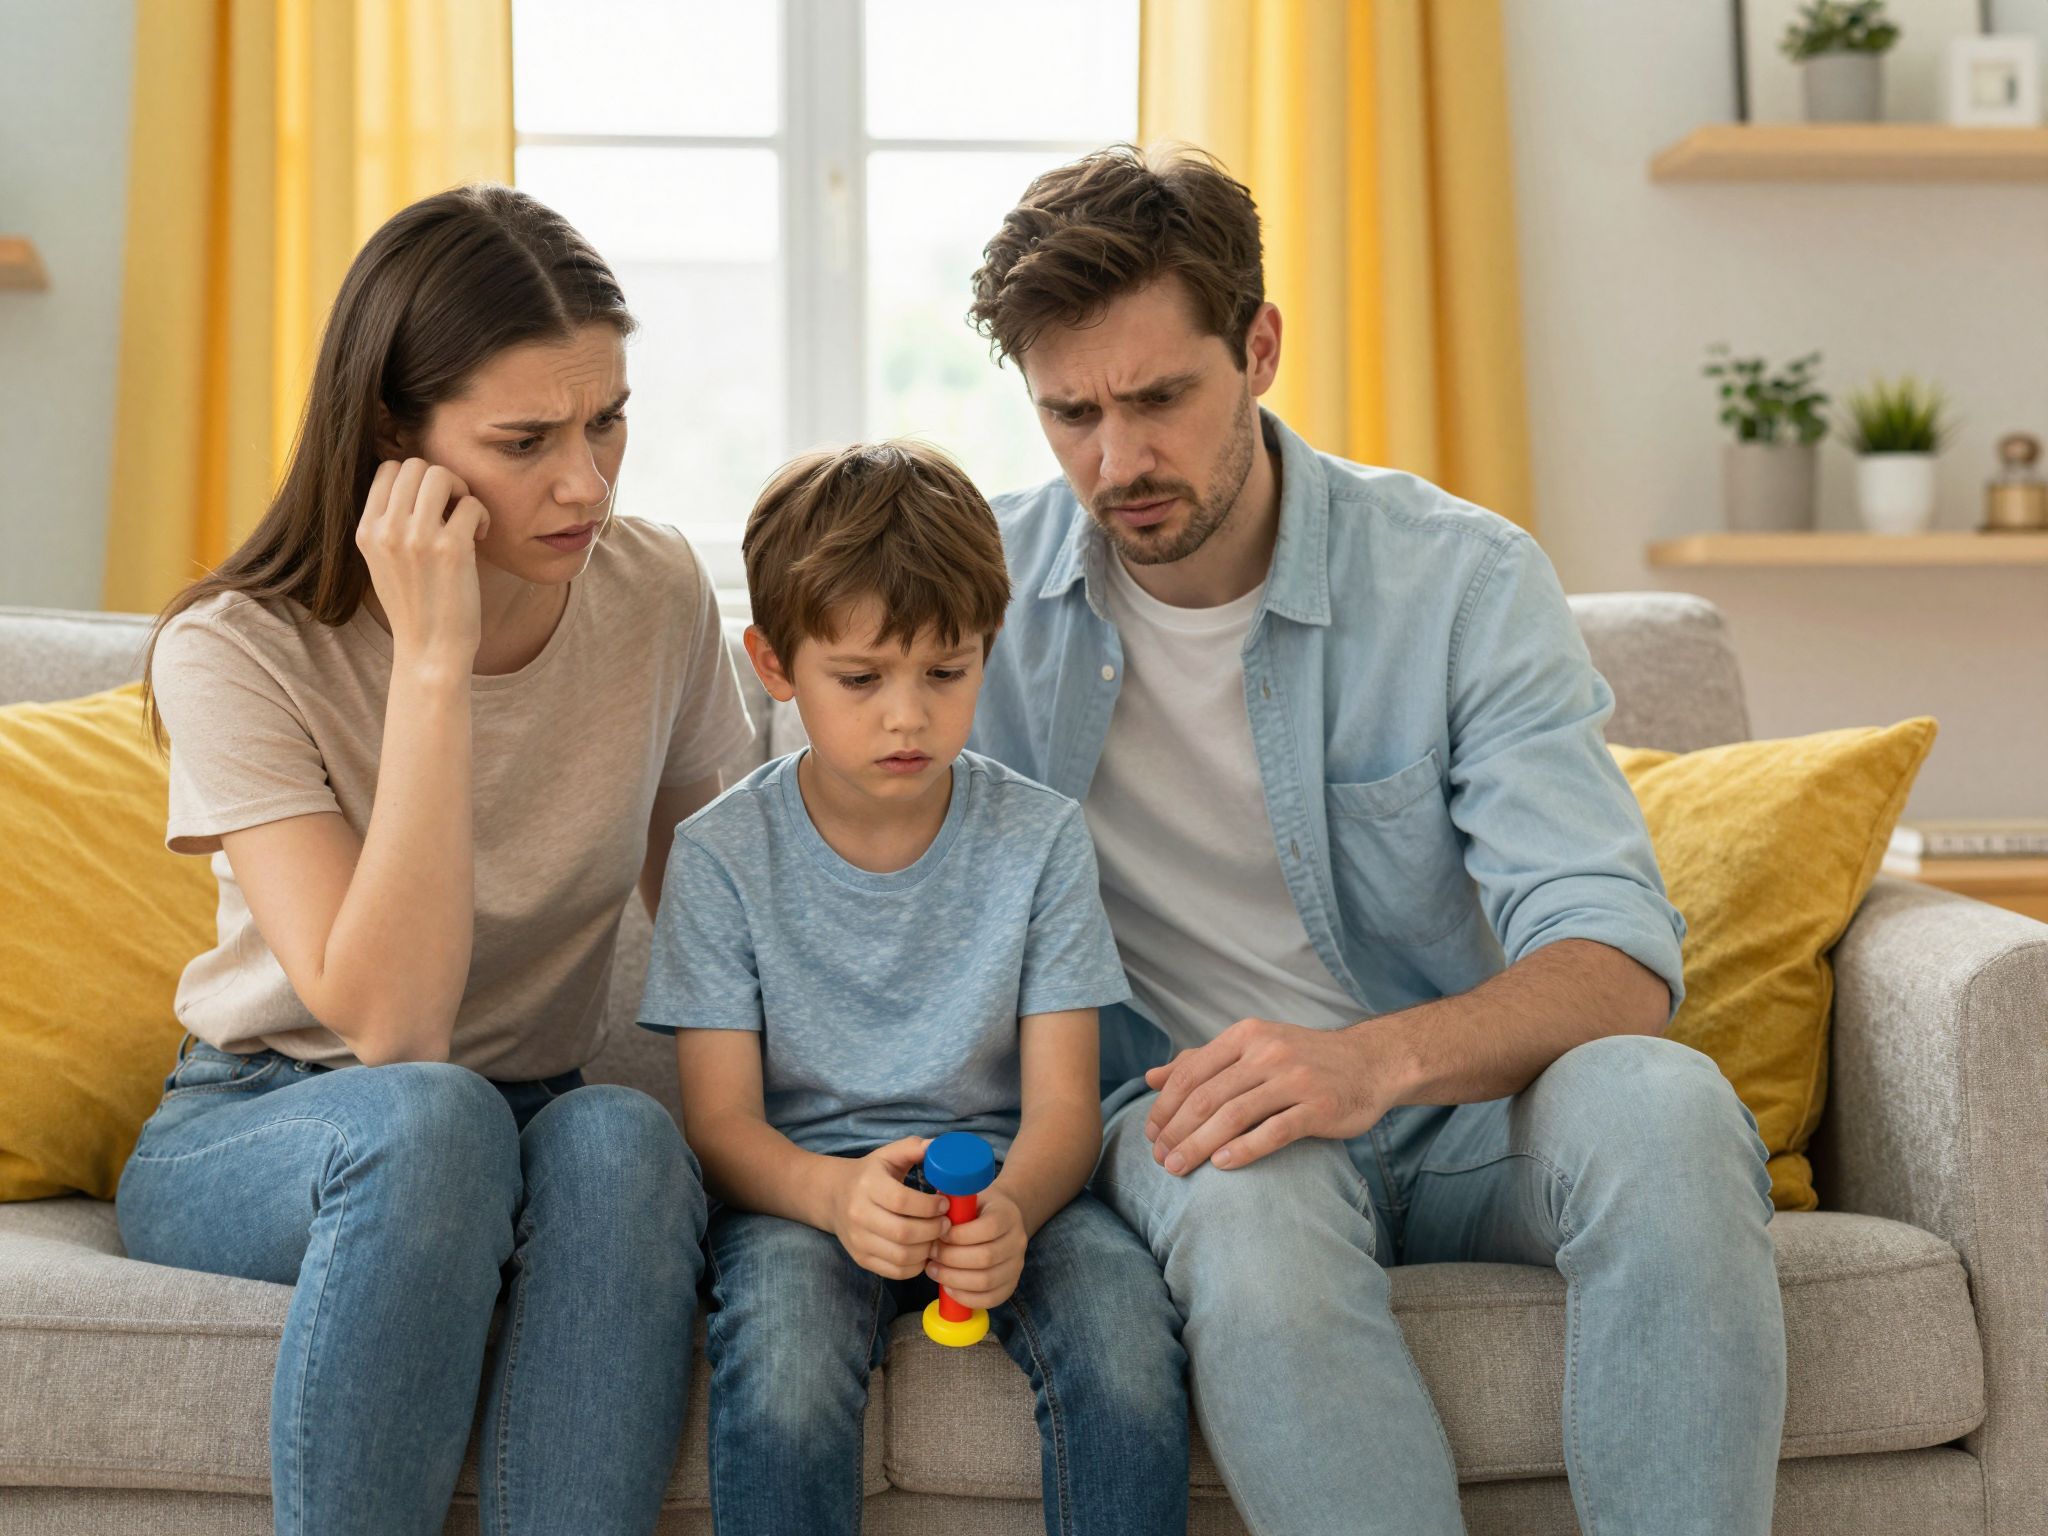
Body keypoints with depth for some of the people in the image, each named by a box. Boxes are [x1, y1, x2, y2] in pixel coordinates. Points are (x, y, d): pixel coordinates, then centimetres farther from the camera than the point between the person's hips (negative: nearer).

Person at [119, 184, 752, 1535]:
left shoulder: (658, 596, -6)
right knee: (427, 1119, -37)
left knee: (622, 1136, -33)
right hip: (251, 1136, -2)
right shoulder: (240, 651, -17)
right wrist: (434, 659, -31)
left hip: (531, 1127, 3)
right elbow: (388, 1025, -27)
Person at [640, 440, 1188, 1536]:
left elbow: (1062, 1105, -5)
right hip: (798, 1188, -1)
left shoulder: (1040, 838, 0)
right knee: (784, 1318, -34)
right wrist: (834, 1193, -30)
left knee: (1120, 1299, -29)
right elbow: (721, 1121, -7)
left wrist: (1010, 1208, -30)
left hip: (998, 1178, 1)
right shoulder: (723, 856, -2)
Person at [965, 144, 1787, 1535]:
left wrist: (1380, 1058, -37)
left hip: (1457, 1106, 1)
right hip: (1182, 1112, 0)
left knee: (1656, 1100, -33)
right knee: (1249, 1193, -37)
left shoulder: (1464, 580, -7)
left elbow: (1618, 957, -16)